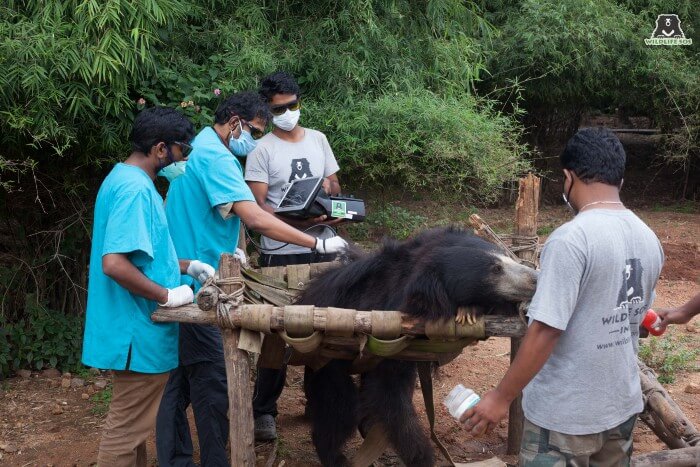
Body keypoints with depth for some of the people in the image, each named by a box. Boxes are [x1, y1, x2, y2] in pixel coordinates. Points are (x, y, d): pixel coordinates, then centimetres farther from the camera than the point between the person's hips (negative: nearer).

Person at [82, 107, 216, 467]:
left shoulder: (125, 179, 12)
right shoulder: (135, 189, -21)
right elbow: (115, 263, -30)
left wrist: (188, 266, 14)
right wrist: (167, 295, -20)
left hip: (134, 327, 11)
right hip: (138, 331, -11)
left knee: (130, 420, 20)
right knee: (128, 429, -1)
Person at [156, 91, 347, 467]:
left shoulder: (198, 147, 15)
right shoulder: (216, 157, -17)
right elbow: (255, 218, -27)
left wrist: (226, 249, 21)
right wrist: (318, 244, -24)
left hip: (180, 280, 10)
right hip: (197, 286, -10)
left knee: (179, 379, 14)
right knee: (213, 383, -4)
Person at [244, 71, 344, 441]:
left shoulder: (318, 140, 10)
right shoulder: (262, 150, -5)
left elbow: (334, 184, 19)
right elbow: (258, 207, -12)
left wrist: (330, 187, -6)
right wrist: (299, 221, -26)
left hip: (321, 248, 5)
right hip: (281, 254, -4)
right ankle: (263, 411, 6)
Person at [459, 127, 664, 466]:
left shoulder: (571, 239, -22)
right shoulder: (649, 240, 1)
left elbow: (545, 331, -24)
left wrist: (501, 397, -15)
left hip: (566, 413, -7)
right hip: (623, 404, 7)